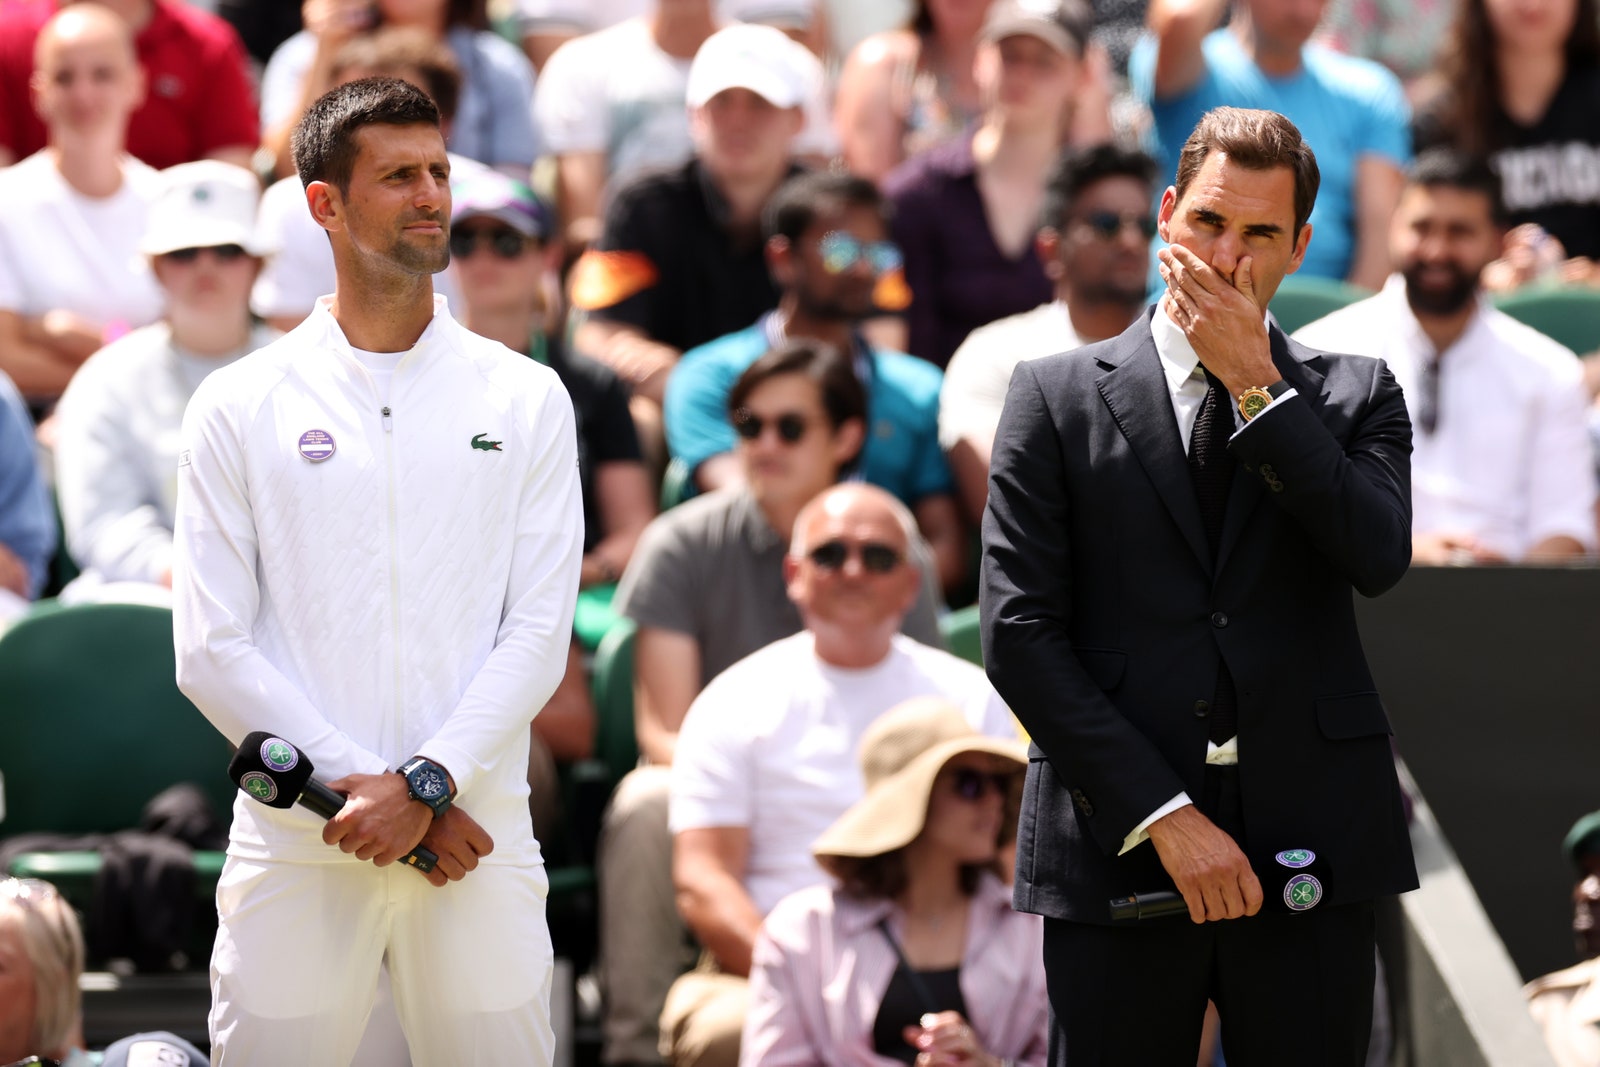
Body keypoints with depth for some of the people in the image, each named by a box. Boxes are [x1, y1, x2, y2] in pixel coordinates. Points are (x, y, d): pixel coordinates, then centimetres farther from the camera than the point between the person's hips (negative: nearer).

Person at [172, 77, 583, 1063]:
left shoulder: (526, 400, 8)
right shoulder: (239, 408, 4)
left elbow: (539, 635, 1)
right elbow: (213, 651, -1)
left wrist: (423, 786, -13)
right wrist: (362, 787, -11)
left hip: (478, 843, 1)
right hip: (297, 850, -1)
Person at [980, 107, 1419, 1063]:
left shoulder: (1356, 395, 11)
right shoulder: (1058, 396, 6)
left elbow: (1381, 556, -9)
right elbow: (1021, 634, -2)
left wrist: (1257, 383, -9)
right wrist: (1163, 814, -10)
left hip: (1310, 857, 1)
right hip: (1120, 848, -1)